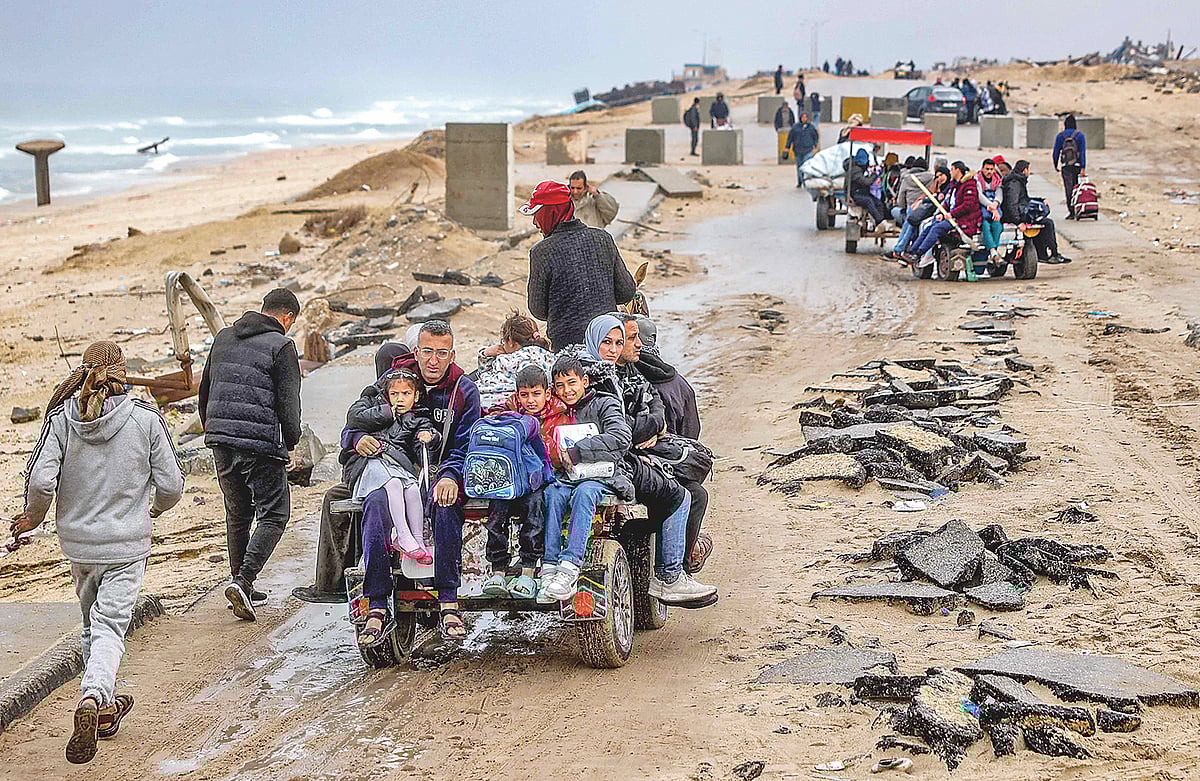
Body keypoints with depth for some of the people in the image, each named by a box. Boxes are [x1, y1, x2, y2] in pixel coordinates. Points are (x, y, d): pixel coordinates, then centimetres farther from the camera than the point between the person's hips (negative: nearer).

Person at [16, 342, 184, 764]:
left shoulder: (62, 417, -7)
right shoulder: (145, 418, -10)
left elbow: (41, 480, -14)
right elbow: (171, 483, -7)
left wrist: (33, 516, 6)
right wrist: (157, 507, 16)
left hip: (78, 542, 3)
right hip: (127, 543, -3)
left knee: (92, 623, 20)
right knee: (110, 628, -3)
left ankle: (105, 708, 32)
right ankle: (93, 698, -28)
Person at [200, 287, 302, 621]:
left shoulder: (223, 337, 14)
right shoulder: (280, 346, -7)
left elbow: (205, 390, 20)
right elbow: (289, 402, -10)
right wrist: (290, 442, 4)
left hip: (221, 443, 7)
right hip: (261, 444, -7)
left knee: (237, 515, 19)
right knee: (273, 515, 1)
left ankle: (242, 585, 23)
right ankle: (243, 580, -14)